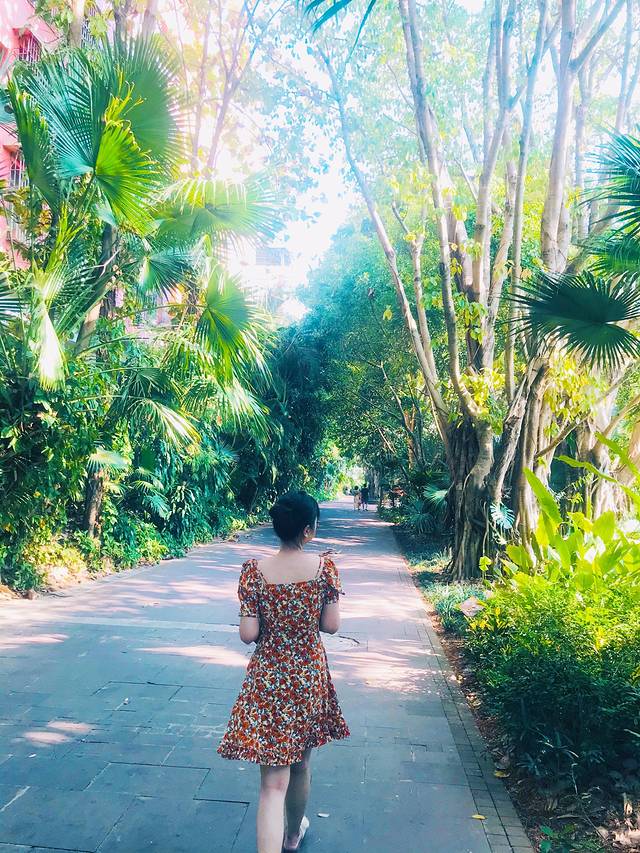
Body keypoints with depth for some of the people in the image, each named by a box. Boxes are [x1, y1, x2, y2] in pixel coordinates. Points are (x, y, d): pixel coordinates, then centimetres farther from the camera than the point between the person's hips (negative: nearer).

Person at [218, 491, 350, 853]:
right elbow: (331, 625, -7)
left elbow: (248, 634, -11)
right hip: (309, 676, 1)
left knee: (273, 781, 5)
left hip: (267, 678, -1)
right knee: (300, 763, 25)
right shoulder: (325, 566, -12)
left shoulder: (254, 571, -12)